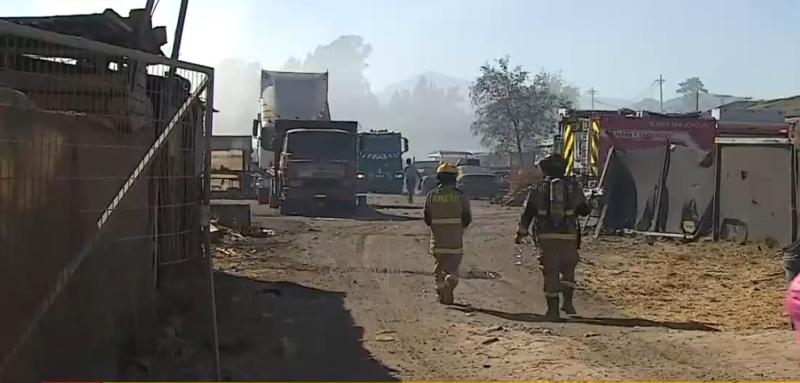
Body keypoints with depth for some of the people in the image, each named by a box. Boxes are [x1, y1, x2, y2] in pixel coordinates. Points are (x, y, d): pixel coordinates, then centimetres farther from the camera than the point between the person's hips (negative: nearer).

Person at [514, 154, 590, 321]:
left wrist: (521, 233, 11)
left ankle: (553, 310, 3)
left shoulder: (538, 188, 4)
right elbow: (584, 210, 11)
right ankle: (568, 302, 3)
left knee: (550, 272, 4)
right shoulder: (572, 186, 5)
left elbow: (527, 213, 3)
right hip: (568, 236, 0)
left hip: (545, 236, 0)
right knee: (568, 269, 17)